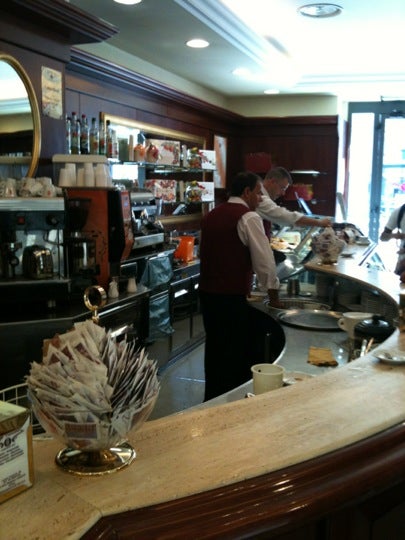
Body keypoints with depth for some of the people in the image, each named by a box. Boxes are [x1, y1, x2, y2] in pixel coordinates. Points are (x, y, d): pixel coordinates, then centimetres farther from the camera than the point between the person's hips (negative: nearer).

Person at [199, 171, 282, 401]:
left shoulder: (212, 215, 13)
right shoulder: (249, 217, -10)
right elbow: (264, 260, -12)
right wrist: (273, 294, 0)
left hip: (208, 292, 8)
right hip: (233, 297, -8)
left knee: (215, 348, 18)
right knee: (238, 353, 3)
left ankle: (212, 399, 29)